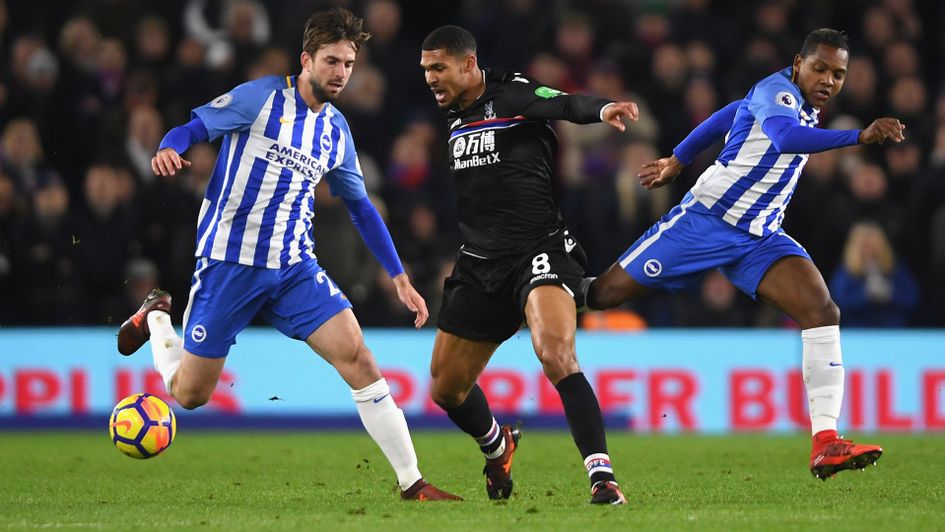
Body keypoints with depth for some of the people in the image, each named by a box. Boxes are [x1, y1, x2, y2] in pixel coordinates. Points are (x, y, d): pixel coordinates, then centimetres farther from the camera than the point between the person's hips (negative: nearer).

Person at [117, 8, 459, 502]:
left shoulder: (336, 130, 9)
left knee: (356, 355, -14)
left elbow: (360, 208, 19)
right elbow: (194, 127, -4)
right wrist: (169, 149, -28)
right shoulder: (261, 97, -7)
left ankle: (411, 483, -10)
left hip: (295, 269, 4)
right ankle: (157, 317, 36)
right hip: (229, 262, -4)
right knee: (189, 395, 3)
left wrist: (399, 277, 15)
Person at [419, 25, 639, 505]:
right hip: (479, 265, 8)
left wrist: (602, 109, -51)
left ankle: (602, 477, -34)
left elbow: (563, 104, -30)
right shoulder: (453, 117, 13)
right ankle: (497, 447, 44)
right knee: (445, 389, 13)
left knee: (556, 354, -32)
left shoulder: (512, 95, -9)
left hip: (540, 249, -8)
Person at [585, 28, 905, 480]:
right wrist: (860, 136, -48)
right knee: (606, 293, -3)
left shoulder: (807, 106, 11)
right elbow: (784, 136, -40)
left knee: (823, 313, -15)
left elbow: (733, 113, 26)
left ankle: (825, 444, -22)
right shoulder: (775, 91, -15)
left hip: (760, 239, 7)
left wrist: (678, 160, 35)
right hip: (705, 218, -7)